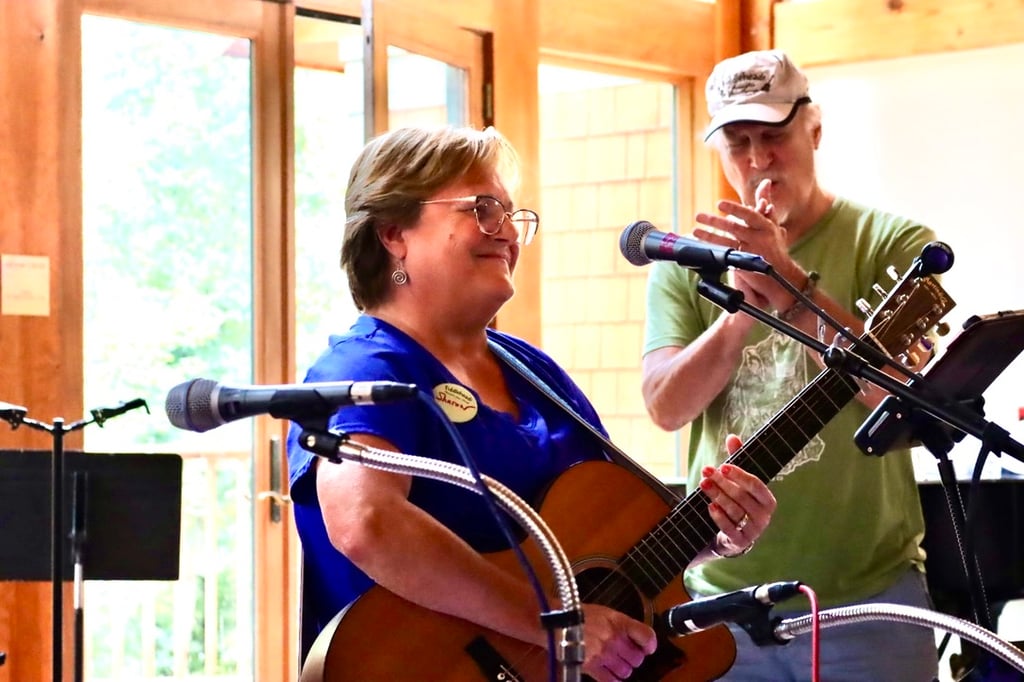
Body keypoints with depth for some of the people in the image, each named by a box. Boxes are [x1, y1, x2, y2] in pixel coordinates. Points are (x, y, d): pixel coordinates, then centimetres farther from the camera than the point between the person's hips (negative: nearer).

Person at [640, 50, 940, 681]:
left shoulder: (894, 242, -2)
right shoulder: (688, 262, 7)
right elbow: (667, 407, -5)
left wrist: (790, 283, -24)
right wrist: (746, 304, -18)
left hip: (870, 596, -2)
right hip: (723, 597, 2)